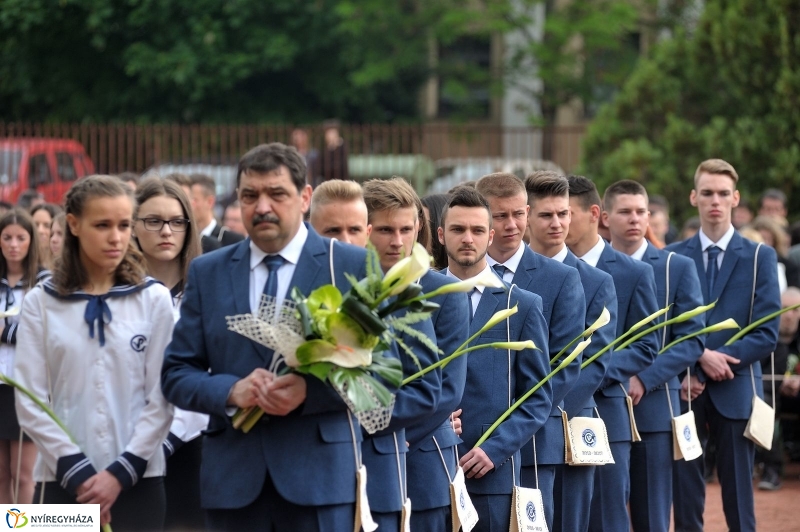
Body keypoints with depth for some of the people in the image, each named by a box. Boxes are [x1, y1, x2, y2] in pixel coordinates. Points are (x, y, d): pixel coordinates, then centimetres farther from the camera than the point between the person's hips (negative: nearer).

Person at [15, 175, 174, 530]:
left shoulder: (154, 299, 3)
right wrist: (77, 471, -9)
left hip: (138, 479, 0)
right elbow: (30, 402, -1)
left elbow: (161, 400, 1)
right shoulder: (41, 302, 3)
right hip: (63, 479, 0)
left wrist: (122, 471, -9)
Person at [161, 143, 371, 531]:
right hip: (233, 476, 3)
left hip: (321, 473, -2)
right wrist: (231, 390, -12)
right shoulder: (207, 273, 11)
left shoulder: (354, 267, 2)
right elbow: (176, 373, 8)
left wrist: (310, 391, -18)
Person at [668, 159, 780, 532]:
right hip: (685, 389, 1)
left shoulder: (760, 258, 4)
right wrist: (699, 357, -13)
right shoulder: (672, 258, 8)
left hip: (735, 390, -1)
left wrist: (721, 360, -13)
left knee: (738, 497, 3)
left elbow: (767, 334, -3)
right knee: (685, 495, 3)